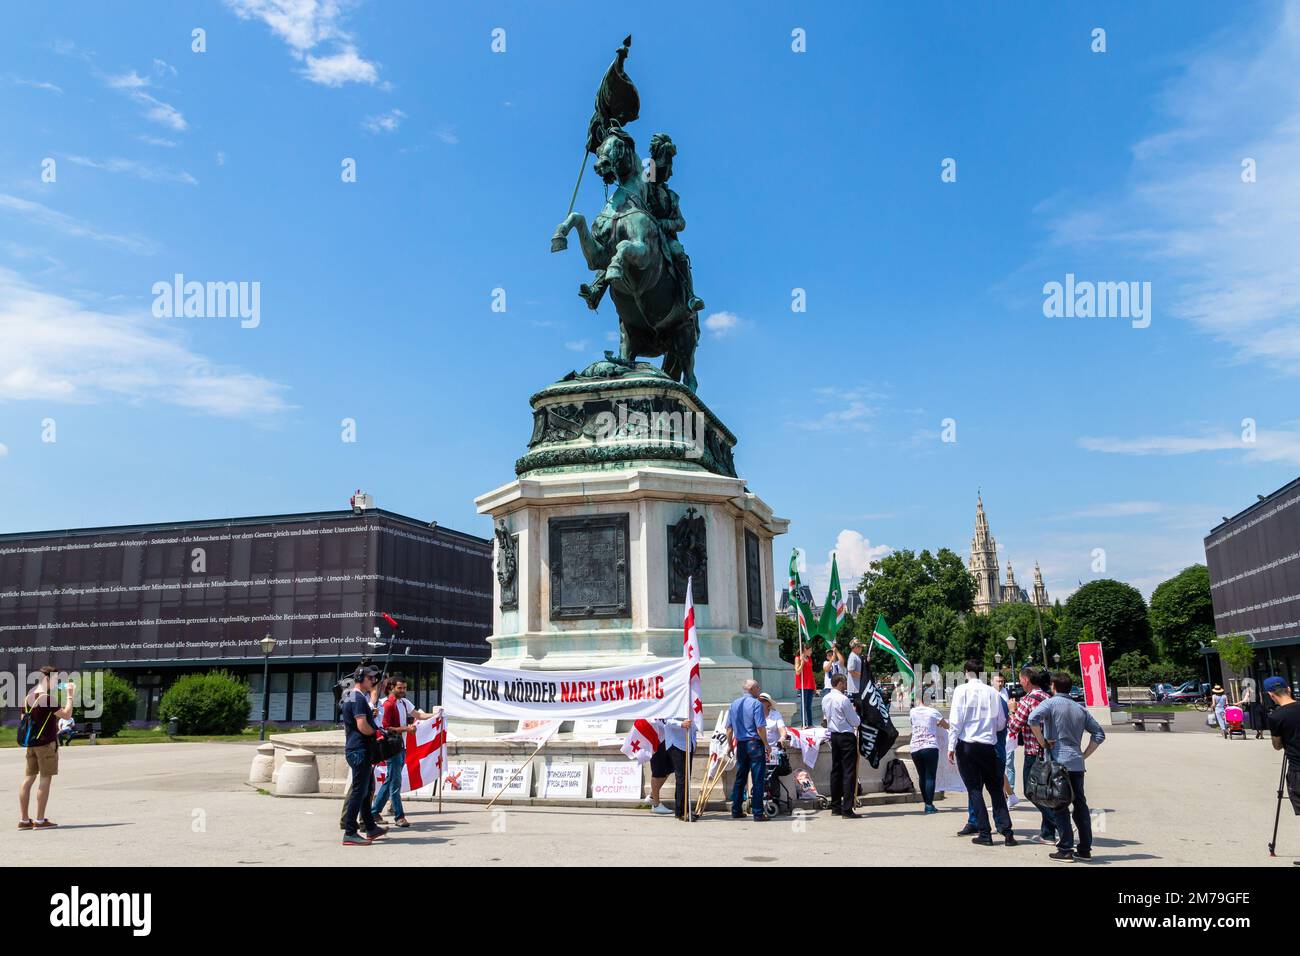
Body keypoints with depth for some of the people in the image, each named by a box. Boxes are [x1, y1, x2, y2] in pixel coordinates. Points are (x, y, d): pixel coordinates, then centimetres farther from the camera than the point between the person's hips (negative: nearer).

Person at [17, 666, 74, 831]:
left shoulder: (28, 697, 11)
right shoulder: (48, 698, -15)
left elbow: (24, 719, 17)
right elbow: (66, 715, -18)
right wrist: (70, 695, -11)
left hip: (30, 743, 8)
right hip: (46, 742, -8)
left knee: (28, 779, 9)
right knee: (45, 779, -3)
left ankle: (23, 819, 11)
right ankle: (40, 820, -2)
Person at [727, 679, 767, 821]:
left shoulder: (733, 704, 9)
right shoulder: (756, 704, -10)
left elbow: (729, 728, 10)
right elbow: (760, 728, -16)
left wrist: (730, 745, 19)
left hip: (740, 745, 6)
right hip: (755, 744, -6)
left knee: (740, 779, 14)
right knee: (757, 779, -2)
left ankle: (736, 811, 18)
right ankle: (758, 813, -1)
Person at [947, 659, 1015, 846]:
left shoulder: (962, 690, -5)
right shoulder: (992, 692, 3)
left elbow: (956, 720, -9)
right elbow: (1001, 723, 7)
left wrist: (951, 746, -5)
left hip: (966, 745, -2)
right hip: (988, 745, 2)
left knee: (974, 789, 4)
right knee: (995, 789, 11)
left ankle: (985, 833, 2)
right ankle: (1007, 832, 6)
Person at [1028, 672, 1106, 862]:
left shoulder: (1051, 703, -4)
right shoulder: (1080, 709, 13)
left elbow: (1033, 719, -22)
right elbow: (1099, 734, 15)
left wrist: (1043, 743, -10)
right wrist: (1084, 755, 14)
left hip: (1057, 761, -5)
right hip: (1077, 763, 5)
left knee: (1060, 806, -1)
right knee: (1080, 804, 12)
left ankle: (1065, 850, -1)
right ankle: (1085, 849, 16)